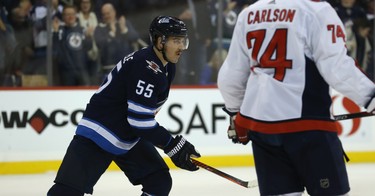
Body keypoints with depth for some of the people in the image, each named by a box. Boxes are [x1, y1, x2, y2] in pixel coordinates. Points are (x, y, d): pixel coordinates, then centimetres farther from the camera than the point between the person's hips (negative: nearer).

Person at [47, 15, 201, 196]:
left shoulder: (167, 68, 5)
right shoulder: (146, 68, -25)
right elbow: (140, 119, -26)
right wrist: (174, 145, -22)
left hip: (130, 137, 10)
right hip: (99, 133, -10)